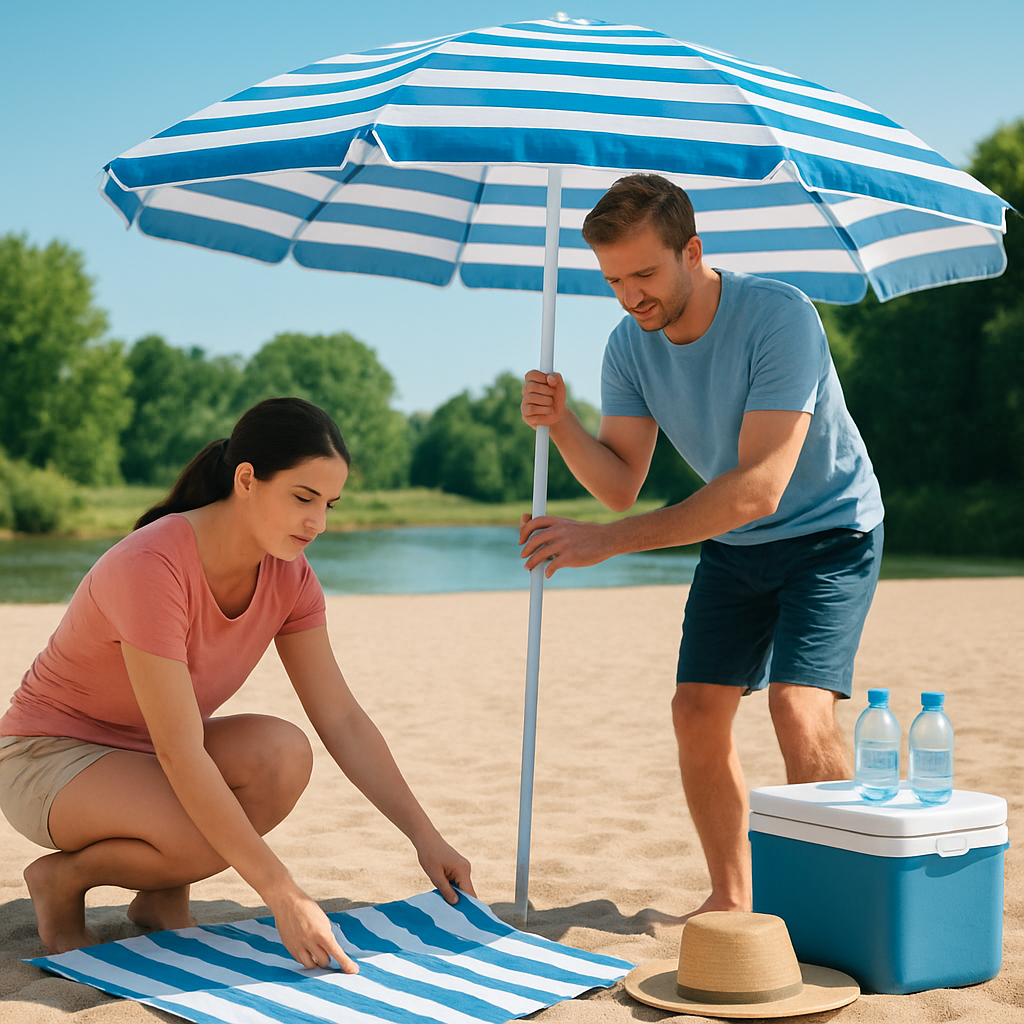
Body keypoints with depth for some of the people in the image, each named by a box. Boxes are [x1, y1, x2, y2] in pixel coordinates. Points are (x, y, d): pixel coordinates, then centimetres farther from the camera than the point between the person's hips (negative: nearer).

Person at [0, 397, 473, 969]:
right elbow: (179, 752, -35)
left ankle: (161, 895, -1)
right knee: (209, 841, -33)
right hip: (48, 755, -6)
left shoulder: (289, 578, -9)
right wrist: (285, 899, -37)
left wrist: (427, 838, -13)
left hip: (147, 754, 7)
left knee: (283, 752, -25)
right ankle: (62, 878, -3)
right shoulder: (152, 567, -32)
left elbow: (342, 719, -6)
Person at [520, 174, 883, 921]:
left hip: (830, 531, -6)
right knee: (698, 709, -2)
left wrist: (605, 542, -39)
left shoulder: (780, 318, -30)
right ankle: (732, 897, 15)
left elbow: (759, 489, -36)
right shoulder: (631, 346, -10)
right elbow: (621, 484, -7)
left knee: (799, 707, -22)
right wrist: (561, 424, -29)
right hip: (733, 544, 6)